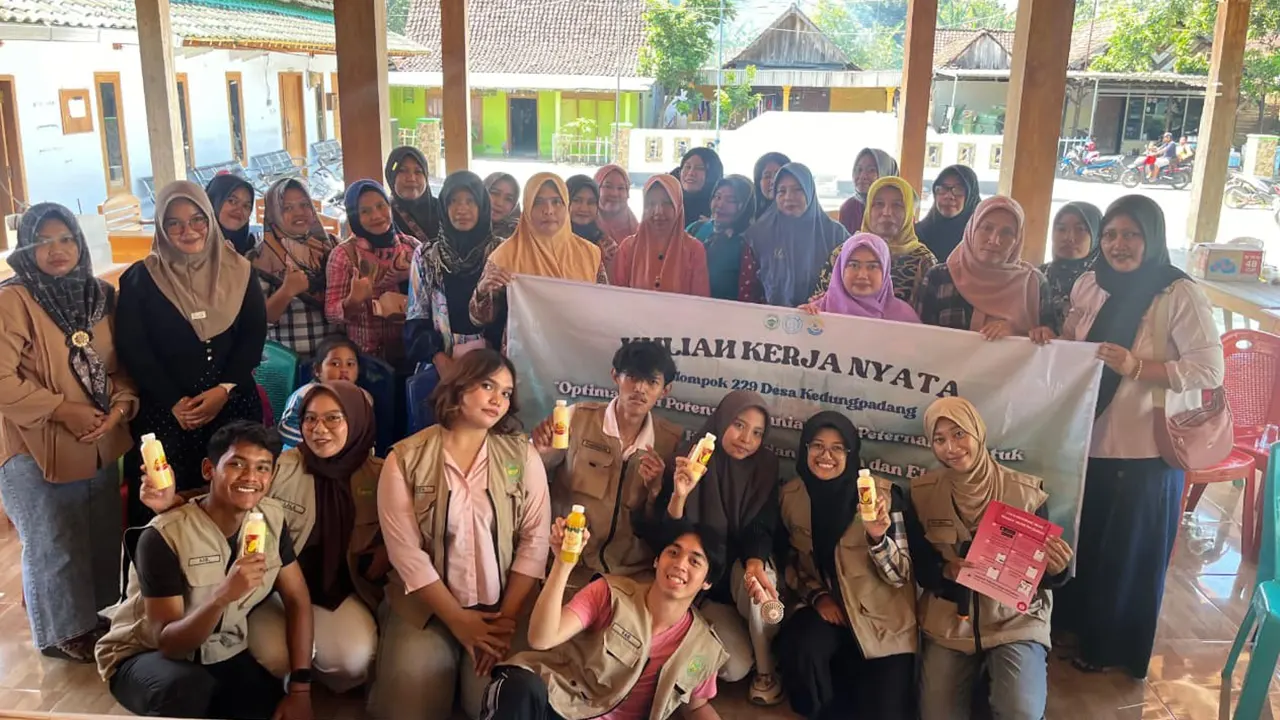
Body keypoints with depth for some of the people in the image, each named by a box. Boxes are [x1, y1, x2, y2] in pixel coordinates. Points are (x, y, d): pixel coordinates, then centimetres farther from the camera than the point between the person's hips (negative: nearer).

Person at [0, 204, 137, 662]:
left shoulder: (101, 296, 5)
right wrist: (63, 409, -21)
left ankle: (97, 619, 35)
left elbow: (121, 365, 9)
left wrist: (121, 404, -10)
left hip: (99, 444, 6)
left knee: (102, 538, 16)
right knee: (53, 546, 8)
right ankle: (62, 633, 26)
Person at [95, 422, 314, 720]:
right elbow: (168, 644, -24)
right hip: (146, 656, -5)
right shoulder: (163, 536, -23)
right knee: (189, 688, -37)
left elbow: (297, 600, -2)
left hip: (222, 655, 5)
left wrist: (300, 688, -10)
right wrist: (223, 595, -43)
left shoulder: (272, 517, -8)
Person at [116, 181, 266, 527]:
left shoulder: (238, 271, 6)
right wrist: (174, 403, -10)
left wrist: (224, 390, -10)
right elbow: (131, 348, -4)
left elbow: (254, 336, 2)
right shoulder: (140, 278, 0)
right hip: (164, 412, -2)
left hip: (233, 407, 2)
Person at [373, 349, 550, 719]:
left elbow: (535, 539, -4)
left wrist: (507, 618, -12)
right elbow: (405, 551, -10)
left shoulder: (522, 455, -1)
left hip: (504, 606, 1)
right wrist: (460, 622, -13)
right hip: (427, 606, 0)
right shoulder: (406, 459, -6)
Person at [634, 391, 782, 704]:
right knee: (735, 667, -18)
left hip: (740, 568, 2)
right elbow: (665, 537, -18)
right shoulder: (688, 459, -15)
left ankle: (766, 670, -11)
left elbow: (760, 529, -11)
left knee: (759, 579, -35)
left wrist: (755, 564, -33)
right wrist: (678, 495, -38)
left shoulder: (765, 465, -8)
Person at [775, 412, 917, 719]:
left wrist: (877, 537, -32)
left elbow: (900, 575, -13)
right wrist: (817, 596, -9)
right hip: (827, 606, 2)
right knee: (798, 646, -30)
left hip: (881, 616, -2)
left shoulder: (882, 493, -14)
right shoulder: (791, 496, -5)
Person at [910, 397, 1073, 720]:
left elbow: (1042, 571, -2)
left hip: (1016, 622, -1)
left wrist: (1055, 569, -25)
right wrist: (947, 571, -20)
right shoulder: (921, 493, -5)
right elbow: (917, 566, 1)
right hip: (948, 624, 2)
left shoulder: (1027, 492, -9)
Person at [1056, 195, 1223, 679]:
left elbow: (1211, 369, -18)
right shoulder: (1089, 285, 3)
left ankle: (1113, 645, 30)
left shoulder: (1181, 294, -15)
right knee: (1079, 539, 17)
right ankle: (1072, 621, 39)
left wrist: (1137, 367, -27)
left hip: (1144, 449, -5)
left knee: (1128, 552, 11)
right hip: (1085, 437, 5)